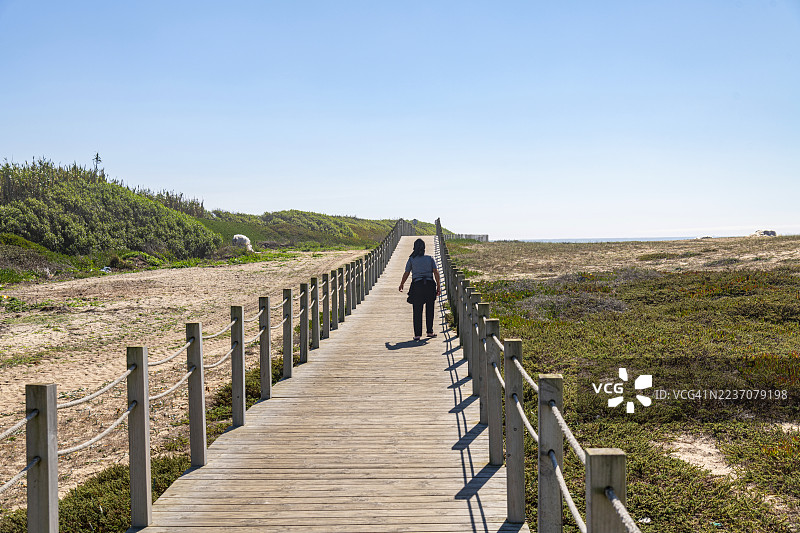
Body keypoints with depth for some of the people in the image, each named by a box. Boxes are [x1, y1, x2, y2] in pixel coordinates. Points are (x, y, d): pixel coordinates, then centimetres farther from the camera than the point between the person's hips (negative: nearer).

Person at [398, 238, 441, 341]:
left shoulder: (411, 260, 4)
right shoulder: (430, 258, 6)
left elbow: (406, 274, 5)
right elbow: (436, 273, 0)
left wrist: (401, 285, 19)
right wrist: (438, 286, 3)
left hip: (417, 285, -1)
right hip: (430, 285, 1)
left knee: (417, 311, 3)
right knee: (429, 309, 15)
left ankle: (417, 334, -2)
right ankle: (429, 331, 18)